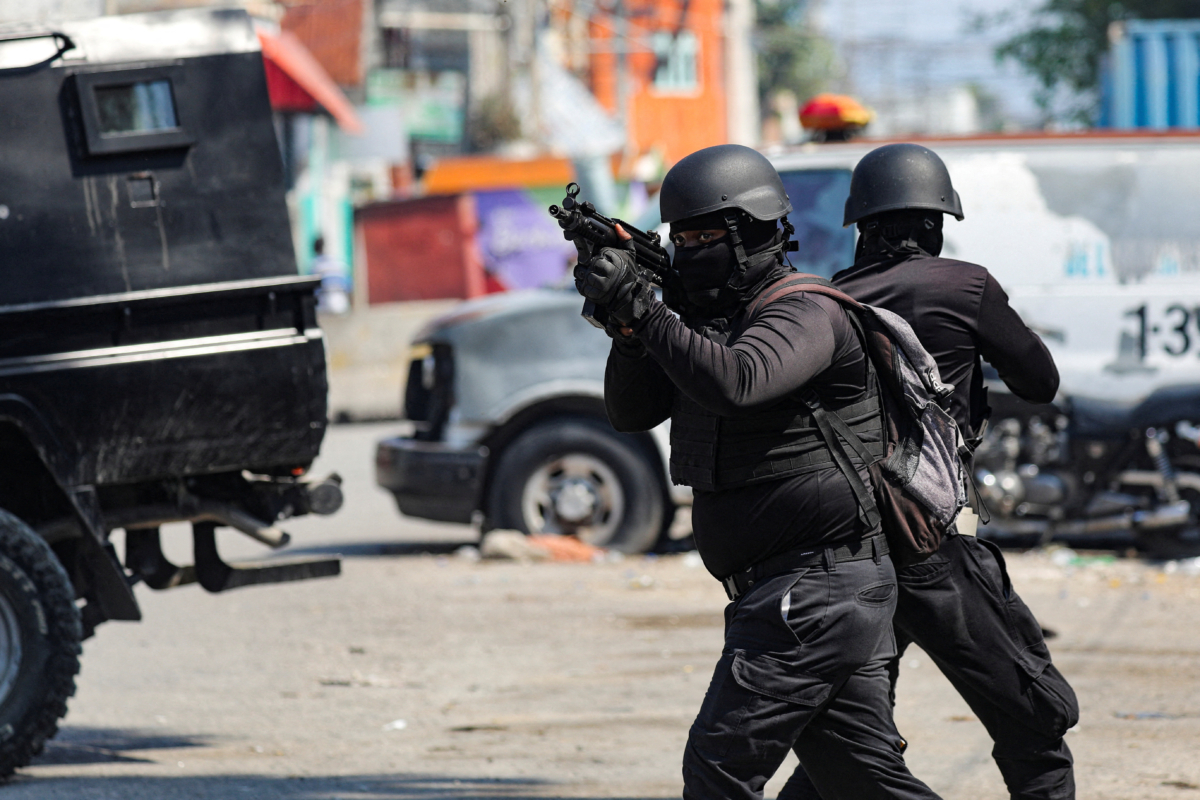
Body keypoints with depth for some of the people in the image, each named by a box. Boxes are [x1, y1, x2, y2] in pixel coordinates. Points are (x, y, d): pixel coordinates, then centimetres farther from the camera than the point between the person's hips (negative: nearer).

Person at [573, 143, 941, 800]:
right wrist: (626, 325, -6)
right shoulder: (714, 320, 16)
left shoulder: (807, 314, -13)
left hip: (812, 594, -10)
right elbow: (632, 412, 10)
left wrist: (642, 308, -28)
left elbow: (733, 384, -31)